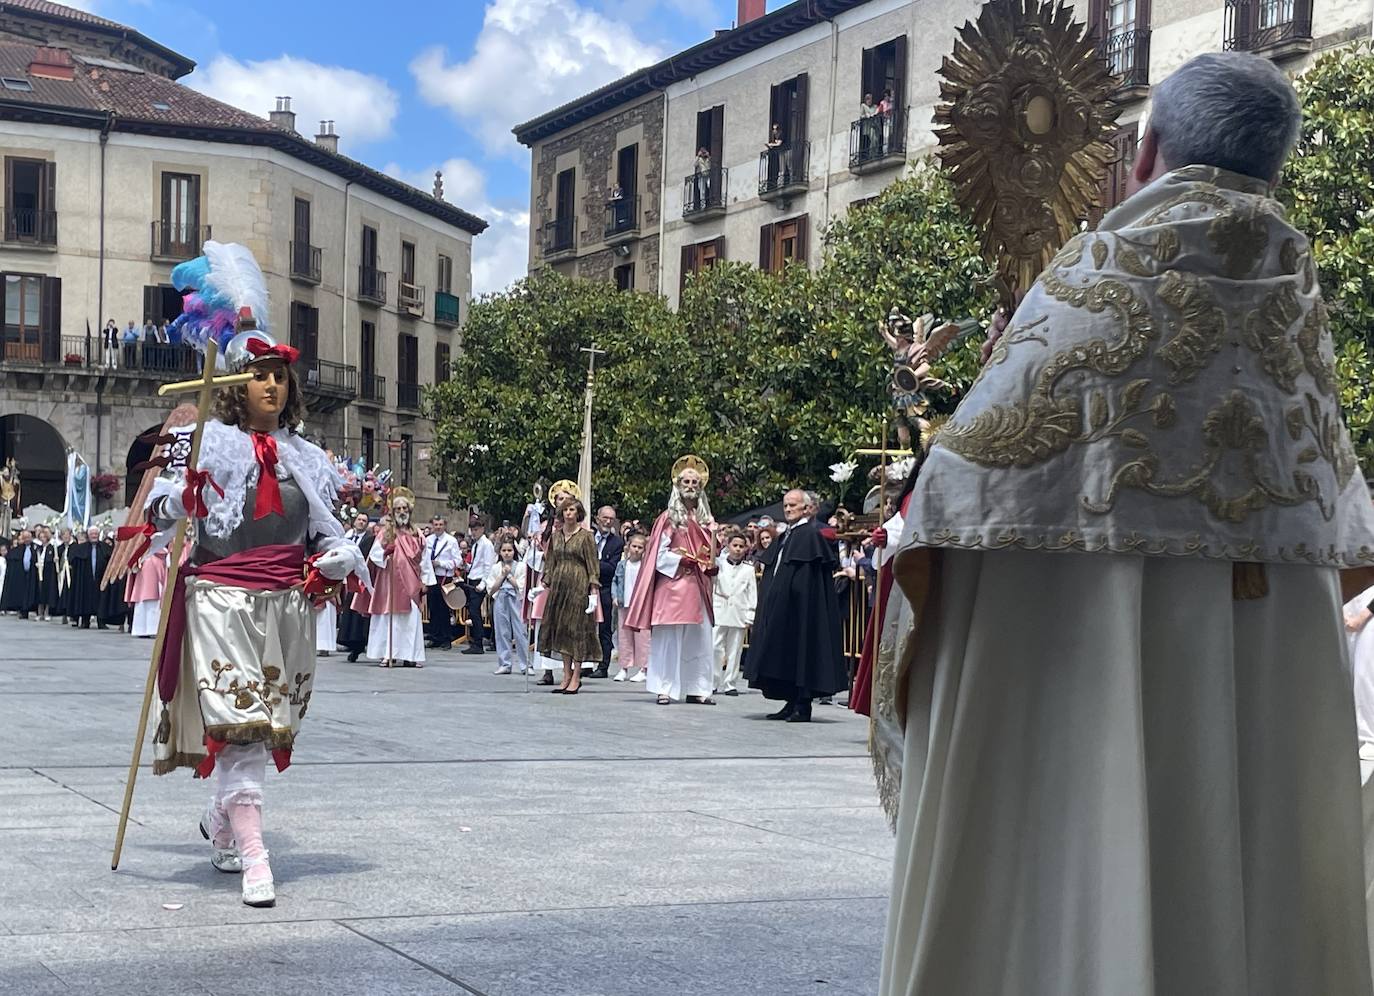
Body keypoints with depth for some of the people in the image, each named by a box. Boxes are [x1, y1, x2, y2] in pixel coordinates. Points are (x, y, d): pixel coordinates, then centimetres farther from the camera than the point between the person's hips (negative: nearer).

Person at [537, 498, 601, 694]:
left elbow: (592, 564, -4)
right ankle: (567, 675, 11)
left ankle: (576, 677, 0)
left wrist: (594, 588, -10)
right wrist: (546, 582, 9)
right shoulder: (556, 535, 12)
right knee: (560, 627, 5)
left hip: (579, 585, -5)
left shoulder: (586, 536, -2)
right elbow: (550, 561, 16)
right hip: (559, 585, 5)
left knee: (576, 627, -4)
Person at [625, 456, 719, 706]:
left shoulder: (705, 520, 14)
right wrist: (685, 561, -11)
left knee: (699, 638, 2)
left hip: (698, 587, 5)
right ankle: (665, 689, -3)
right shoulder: (669, 518, 0)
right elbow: (660, 555, -5)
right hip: (673, 584, -5)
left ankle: (696, 689, 5)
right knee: (669, 637, -5)